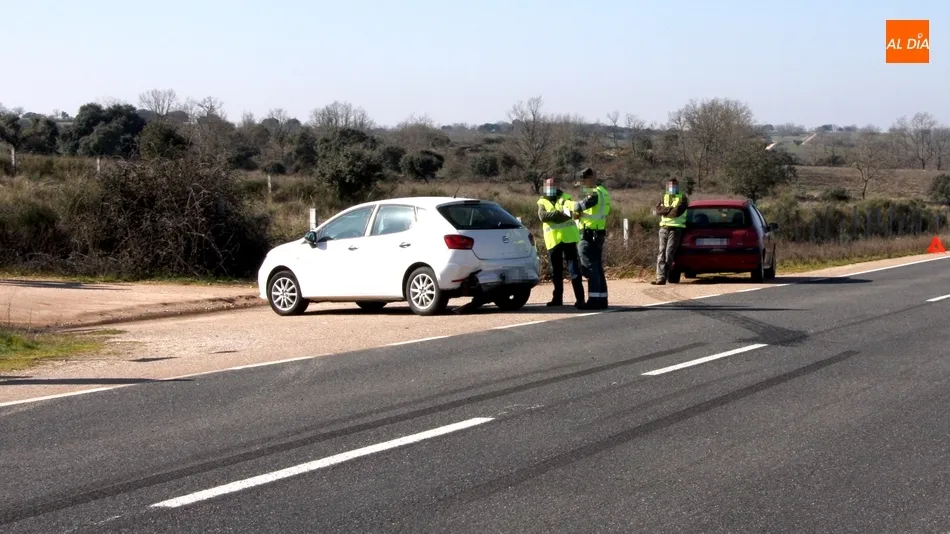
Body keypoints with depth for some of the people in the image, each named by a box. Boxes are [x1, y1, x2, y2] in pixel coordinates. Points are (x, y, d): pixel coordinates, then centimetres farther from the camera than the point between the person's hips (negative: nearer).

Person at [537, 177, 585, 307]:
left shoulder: (565, 198, 6)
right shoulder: (542, 202, 9)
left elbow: (569, 213, -10)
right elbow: (542, 216, -11)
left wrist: (551, 216, -21)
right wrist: (558, 212, -22)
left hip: (568, 238, -2)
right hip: (553, 239, 2)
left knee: (573, 268, -7)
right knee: (556, 271, 10)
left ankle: (580, 298, -9)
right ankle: (557, 298, 19)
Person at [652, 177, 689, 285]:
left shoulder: (683, 198, 3)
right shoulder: (664, 197, 18)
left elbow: (677, 212, -14)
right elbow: (657, 210, -1)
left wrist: (664, 211, -3)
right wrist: (671, 209, -8)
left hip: (676, 228, -5)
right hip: (664, 228, 5)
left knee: (669, 253, -11)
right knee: (662, 253, -2)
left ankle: (663, 278, -14)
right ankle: (660, 276, -5)